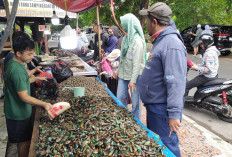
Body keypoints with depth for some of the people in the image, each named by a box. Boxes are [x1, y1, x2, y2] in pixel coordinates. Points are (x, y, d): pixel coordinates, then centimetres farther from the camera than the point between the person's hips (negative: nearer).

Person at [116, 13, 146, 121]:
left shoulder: (137, 41, -18)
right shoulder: (126, 38, 9)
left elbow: (137, 63, -20)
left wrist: (133, 80, -21)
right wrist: (118, 70, 17)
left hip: (134, 75, -8)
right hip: (123, 74, 8)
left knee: (135, 100, 4)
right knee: (120, 97, 12)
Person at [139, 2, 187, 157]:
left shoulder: (171, 44, -23)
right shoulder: (160, 40, 11)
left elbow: (176, 83, -28)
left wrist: (174, 114, -28)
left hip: (163, 108, -10)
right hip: (153, 104, 10)